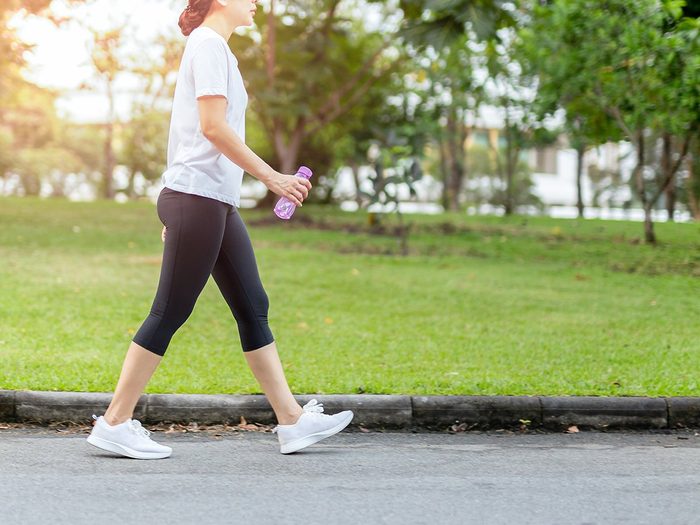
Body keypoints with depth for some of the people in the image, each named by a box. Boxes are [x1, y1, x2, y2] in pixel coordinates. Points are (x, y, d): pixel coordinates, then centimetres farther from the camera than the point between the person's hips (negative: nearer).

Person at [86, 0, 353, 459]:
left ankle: (293, 421, 11)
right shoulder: (208, 43, -8)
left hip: (217, 203, 10)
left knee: (253, 309, 8)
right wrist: (272, 177, -16)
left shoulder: (215, 47, 21)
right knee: (170, 314, -6)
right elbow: (212, 126, -18)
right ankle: (115, 423, 0)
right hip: (198, 196, -10)